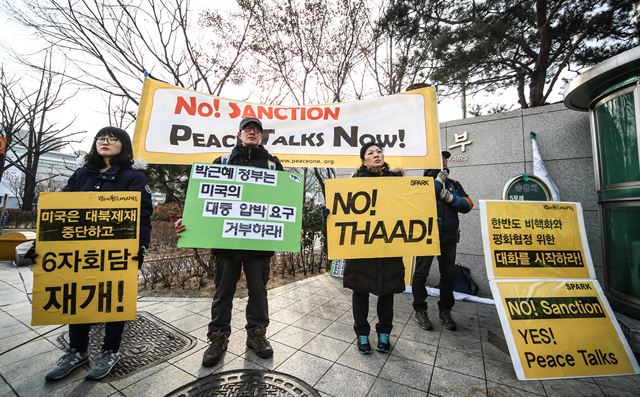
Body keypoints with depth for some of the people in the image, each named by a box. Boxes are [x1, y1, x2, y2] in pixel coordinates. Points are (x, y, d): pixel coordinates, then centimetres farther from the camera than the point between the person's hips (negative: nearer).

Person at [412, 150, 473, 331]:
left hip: (449, 236, 4)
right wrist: (438, 180, -11)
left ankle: (445, 310, 26)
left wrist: (449, 197, -11)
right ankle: (420, 310, 16)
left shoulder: (454, 184, 15)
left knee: (448, 274, 11)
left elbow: (468, 205, 5)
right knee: (421, 273, 2)